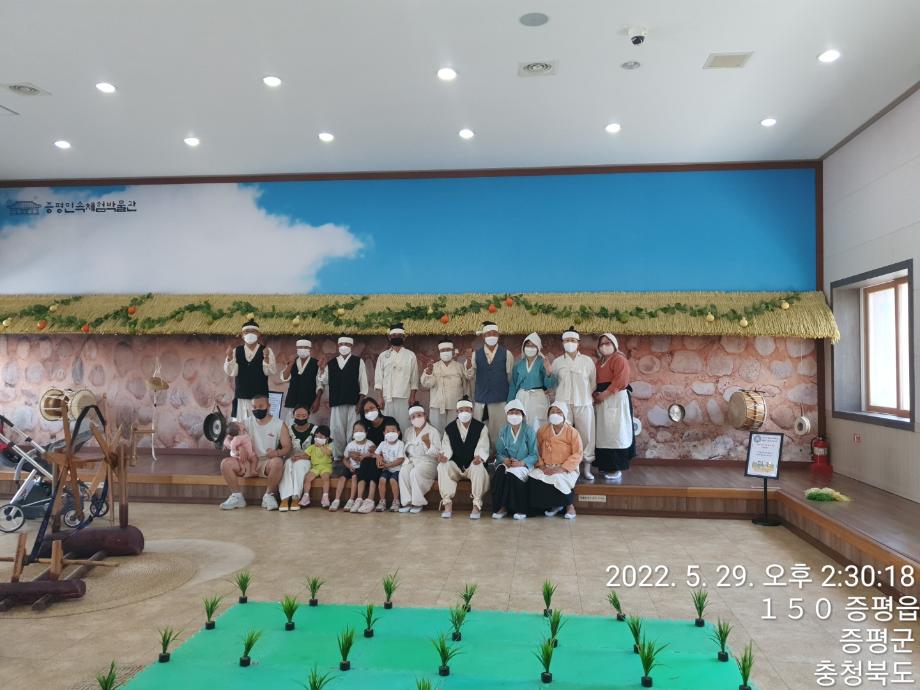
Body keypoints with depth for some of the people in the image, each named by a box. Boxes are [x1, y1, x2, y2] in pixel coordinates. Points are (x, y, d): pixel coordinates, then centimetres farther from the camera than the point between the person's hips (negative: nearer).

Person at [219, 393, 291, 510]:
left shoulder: (279, 425, 1)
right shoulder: (247, 423, 9)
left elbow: (287, 448, -5)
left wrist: (277, 453, -29)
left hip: (267, 462, -3)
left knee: (277, 462, -37)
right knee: (225, 463, -21)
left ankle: (269, 495, -15)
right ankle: (237, 496, -6)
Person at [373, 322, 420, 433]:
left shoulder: (410, 355, 9)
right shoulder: (383, 355, 11)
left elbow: (414, 378, 5)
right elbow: (378, 377, 7)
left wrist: (412, 397, -3)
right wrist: (380, 397, -1)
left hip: (404, 397, -1)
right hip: (387, 397, 1)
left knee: (404, 425, -5)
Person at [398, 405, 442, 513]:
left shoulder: (433, 431, 0)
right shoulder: (408, 432, 15)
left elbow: (436, 453, -6)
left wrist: (427, 442, -20)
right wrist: (407, 459, 3)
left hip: (427, 461, -4)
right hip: (411, 460, 4)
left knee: (415, 472, -34)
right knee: (403, 472, -28)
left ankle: (418, 503, -23)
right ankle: (407, 502, -25)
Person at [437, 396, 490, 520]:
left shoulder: (480, 427, 1)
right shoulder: (450, 428, 7)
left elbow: (482, 448, -9)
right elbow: (446, 448, -1)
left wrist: (479, 457, -32)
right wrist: (443, 456, -25)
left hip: (473, 465, -2)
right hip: (455, 466, 2)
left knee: (479, 468, -35)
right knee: (442, 466, -27)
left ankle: (476, 505, -28)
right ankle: (447, 504, -26)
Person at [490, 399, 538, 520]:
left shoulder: (529, 430, -1)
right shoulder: (503, 431, 10)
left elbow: (534, 455, -5)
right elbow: (499, 452, 8)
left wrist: (521, 463, -20)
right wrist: (504, 460, -14)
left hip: (523, 465, -3)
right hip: (506, 464, 3)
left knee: (512, 475, -34)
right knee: (498, 475, -30)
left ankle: (520, 510, -17)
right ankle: (501, 507, -20)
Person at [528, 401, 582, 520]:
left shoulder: (572, 432, -5)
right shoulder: (542, 431, 6)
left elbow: (577, 454, -9)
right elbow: (538, 451, 9)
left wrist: (561, 468, -18)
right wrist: (541, 465, -10)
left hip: (566, 469, -4)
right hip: (546, 468, 4)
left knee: (557, 479, -35)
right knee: (533, 478, -25)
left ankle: (569, 505, -7)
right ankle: (553, 504, -4)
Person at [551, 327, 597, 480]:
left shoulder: (588, 361, 6)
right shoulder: (557, 361, 8)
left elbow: (593, 382, 10)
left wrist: (591, 397, 8)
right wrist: (561, 395, 9)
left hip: (584, 403, 0)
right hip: (563, 403, 0)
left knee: (587, 435, -1)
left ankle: (587, 466, 8)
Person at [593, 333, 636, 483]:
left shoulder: (619, 359, -7)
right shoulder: (600, 361, 20)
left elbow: (620, 380, -17)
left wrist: (604, 394, -19)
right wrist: (595, 393, -1)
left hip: (616, 399, -9)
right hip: (602, 400, 9)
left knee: (615, 432, -9)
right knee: (605, 432, 7)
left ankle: (617, 469, -7)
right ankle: (608, 466, 11)